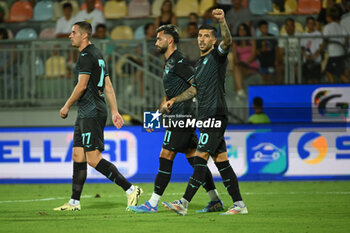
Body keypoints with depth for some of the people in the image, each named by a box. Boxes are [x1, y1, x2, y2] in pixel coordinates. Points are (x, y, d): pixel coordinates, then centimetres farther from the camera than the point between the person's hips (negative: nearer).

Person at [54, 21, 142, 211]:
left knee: (94, 159, -13)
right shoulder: (97, 55, 19)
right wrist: (115, 111, 17)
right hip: (85, 114, 11)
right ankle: (74, 202, 12)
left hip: (92, 113, -11)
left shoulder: (87, 56, -13)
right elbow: (108, 85, 18)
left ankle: (130, 189, -13)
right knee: (77, 156, 10)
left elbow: (81, 86, -18)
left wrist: (66, 106, -8)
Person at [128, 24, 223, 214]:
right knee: (194, 159, 9)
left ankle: (153, 203, -7)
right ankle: (215, 201, 10)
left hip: (182, 118, -10)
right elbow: (169, 94, 28)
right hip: (178, 118, 10)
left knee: (166, 158, -8)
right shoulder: (170, 63, 20)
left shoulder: (178, 61, -11)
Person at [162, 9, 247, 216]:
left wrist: (222, 21, -42)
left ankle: (184, 204, -16)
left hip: (216, 115, -9)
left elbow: (227, 41, -27)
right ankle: (239, 204, 10)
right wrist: (175, 100, 19)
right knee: (221, 161, 8)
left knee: (200, 158, -12)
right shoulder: (201, 62, 21)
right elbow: (194, 89, 30)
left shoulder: (218, 55, -5)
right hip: (206, 118, 9)